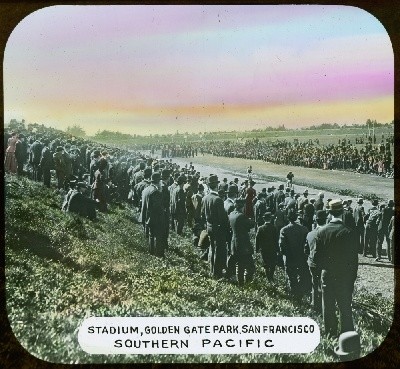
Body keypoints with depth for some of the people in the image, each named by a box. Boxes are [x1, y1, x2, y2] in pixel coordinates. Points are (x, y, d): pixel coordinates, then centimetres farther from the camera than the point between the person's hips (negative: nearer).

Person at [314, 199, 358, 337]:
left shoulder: (321, 231, -6)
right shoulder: (349, 232, -15)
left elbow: (316, 255, 0)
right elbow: (354, 258, -9)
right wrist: (353, 277, 2)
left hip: (326, 275, 3)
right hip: (345, 277, -2)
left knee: (328, 307, 12)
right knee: (345, 308, 7)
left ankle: (330, 333, 21)